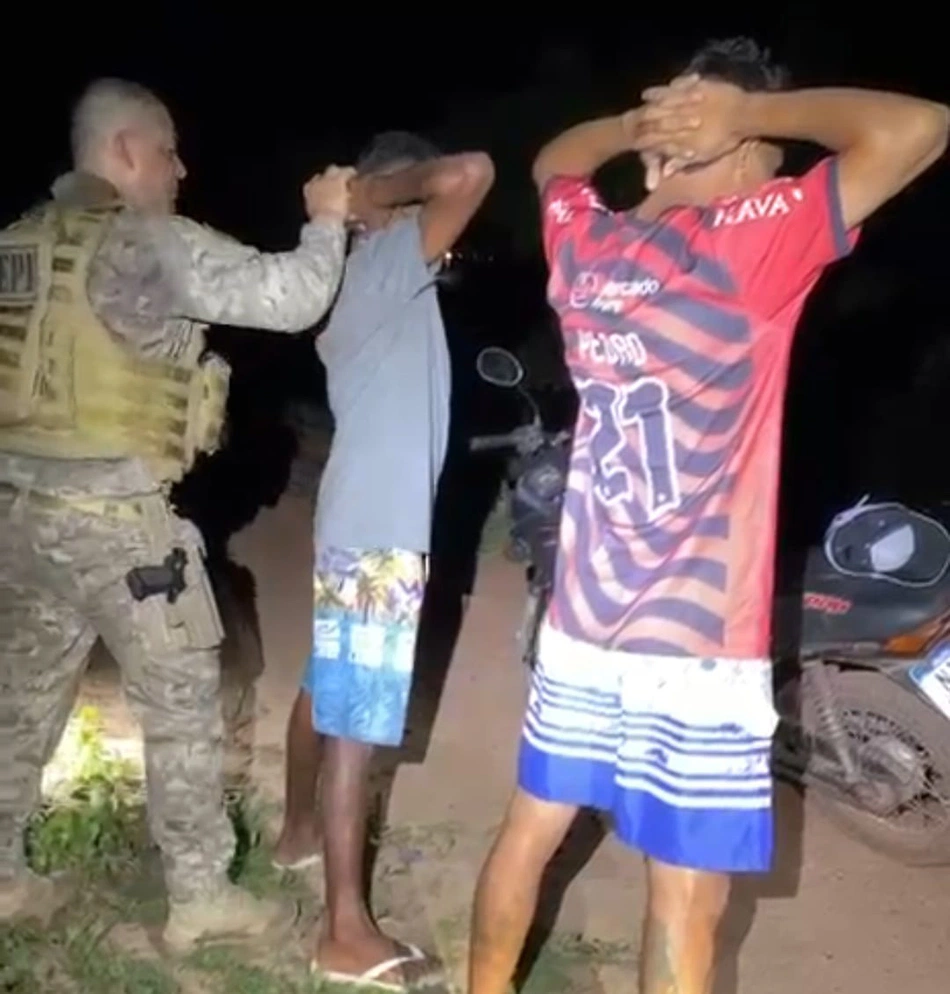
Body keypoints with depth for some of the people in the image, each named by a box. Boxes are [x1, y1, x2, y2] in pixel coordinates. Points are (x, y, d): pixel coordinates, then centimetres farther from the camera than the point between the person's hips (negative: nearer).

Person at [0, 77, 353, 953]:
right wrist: (327, 222, 1)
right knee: (182, 705, 6)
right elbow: (289, 299, -15)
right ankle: (200, 898, 16)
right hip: (113, 514, -7)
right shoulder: (150, 242, -11)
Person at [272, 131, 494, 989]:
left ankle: (300, 830, 42)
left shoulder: (364, 273, 15)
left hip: (354, 516, 10)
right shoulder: (391, 260, -13)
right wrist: (387, 196, -12)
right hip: (380, 528, -10)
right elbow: (474, 173, -24)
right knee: (356, 724, -7)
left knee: (327, 689, 24)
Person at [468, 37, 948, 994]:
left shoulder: (586, 244, 3)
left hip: (580, 627, 7)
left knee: (531, 828, 21)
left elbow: (552, 160, 26)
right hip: (696, 648, -7)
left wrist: (640, 121, 11)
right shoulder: (749, 244, -16)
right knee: (688, 893, 6)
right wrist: (754, 112, -9)